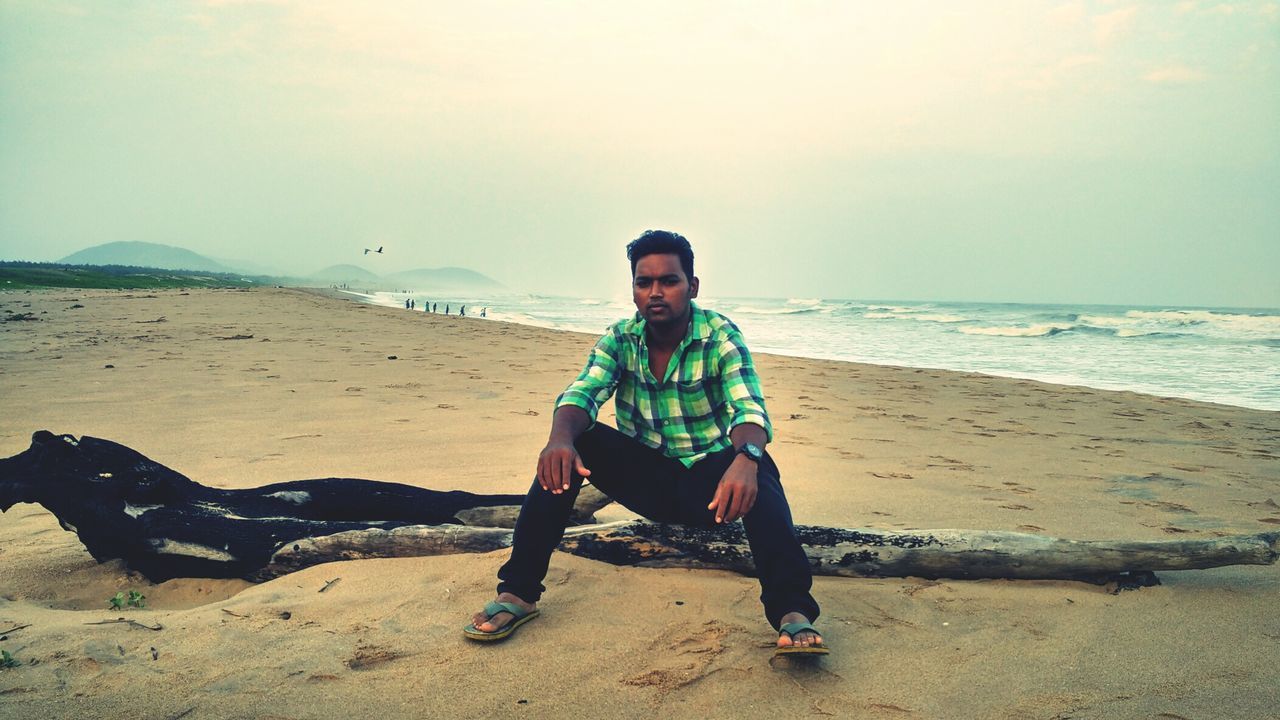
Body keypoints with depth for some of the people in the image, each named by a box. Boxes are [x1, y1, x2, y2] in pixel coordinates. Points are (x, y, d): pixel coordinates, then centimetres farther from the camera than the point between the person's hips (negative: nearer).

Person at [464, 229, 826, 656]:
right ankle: (518, 592, -21)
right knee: (570, 447, -22)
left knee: (757, 474, -36)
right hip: (647, 478, 3)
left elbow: (749, 409, -26)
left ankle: (792, 613, -43)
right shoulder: (620, 340, -2)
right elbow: (582, 393, -16)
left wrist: (746, 458, -50)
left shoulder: (721, 337, -12)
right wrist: (561, 436, -41)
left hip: (709, 483, -3)